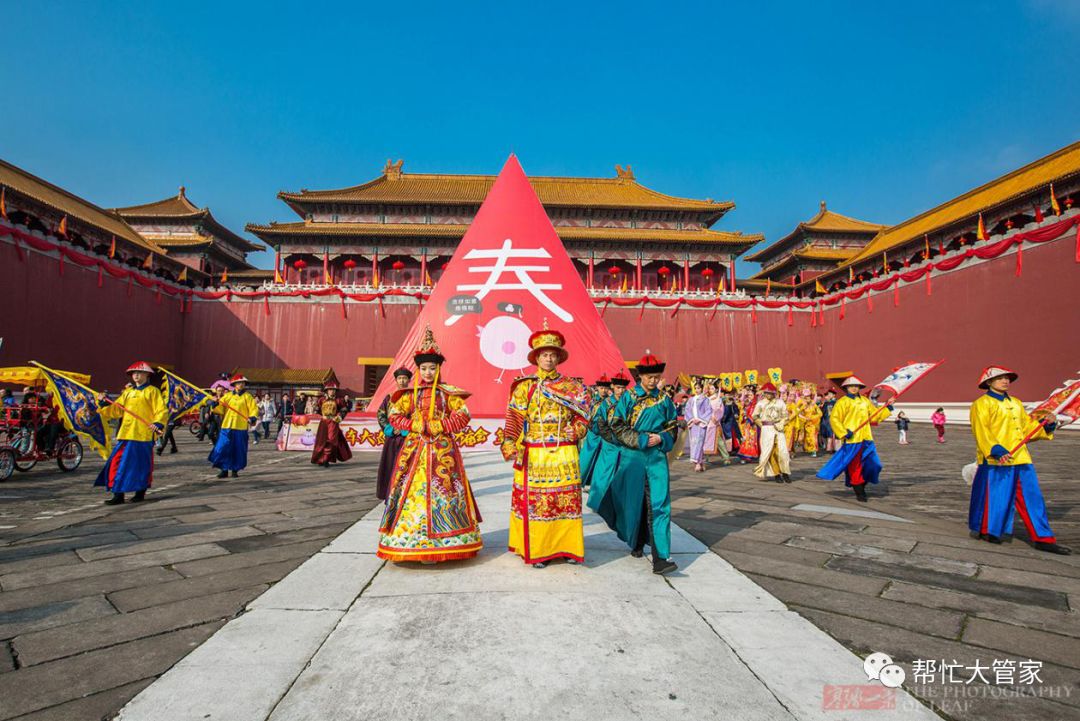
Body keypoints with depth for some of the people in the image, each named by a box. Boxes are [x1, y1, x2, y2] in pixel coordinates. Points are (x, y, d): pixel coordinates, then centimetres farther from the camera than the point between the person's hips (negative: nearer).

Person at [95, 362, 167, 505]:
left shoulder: (153, 391, 0)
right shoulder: (127, 392, 18)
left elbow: (162, 410, -7)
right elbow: (116, 410, 15)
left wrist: (158, 423, -21)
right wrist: (103, 403, 0)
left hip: (144, 434, -6)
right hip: (126, 434, 6)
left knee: (142, 464, 2)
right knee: (118, 462, 1)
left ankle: (140, 492, 17)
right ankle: (118, 494, 8)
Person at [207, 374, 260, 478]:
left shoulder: (247, 396, 4)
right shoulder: (227, 396, 11)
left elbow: (254, 409, -3)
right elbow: (220, 409, 9)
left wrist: (253, 417, -20)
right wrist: (214, 405, -10)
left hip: (241, 428, -2)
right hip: (227, 427, 2)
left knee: (238, 450, 2)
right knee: (223, 448, 0)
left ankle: (235, 470, 16)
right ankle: (224, 470, 11)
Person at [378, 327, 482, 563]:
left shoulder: (447, 393, 1)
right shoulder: (410, 393, 6)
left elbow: (463, 415, -4)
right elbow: (394, 415, 6)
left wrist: (439, 426, -12)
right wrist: (414, 425, -8)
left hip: (442, 449, -1)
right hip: (415, 448, 2)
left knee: (440, 491, -1)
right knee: (411, 491, 1)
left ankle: (435, 543, 8)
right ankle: (406, 544, 10)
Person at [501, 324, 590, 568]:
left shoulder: (572, 386, 9)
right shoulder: (524, 387, 4)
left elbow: (582, 416, 13)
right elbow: (514, 419, -3)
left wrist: (576, 430, -4)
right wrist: (509, 445, -14)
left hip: (564, 454, 2)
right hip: (533, 454, -1)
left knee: (566, 500, 6)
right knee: (534, 501, 2)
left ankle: (568, 547, 20)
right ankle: (537, 551, 15)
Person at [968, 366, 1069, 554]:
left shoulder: (1016, 403, 19)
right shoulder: (982, 404, -6)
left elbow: (1027, 427, 21)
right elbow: (981, 431, -15)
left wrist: (1047, 424, 4)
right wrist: (996, 450, -26)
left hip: (1020, 459, 7)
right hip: (995, 460, -7)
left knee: (1032, 498, 8)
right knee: (994, 496, 1)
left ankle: (1043, 538, 14)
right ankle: (987, 531, 17)